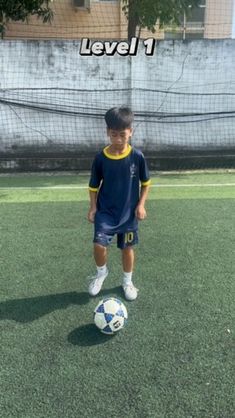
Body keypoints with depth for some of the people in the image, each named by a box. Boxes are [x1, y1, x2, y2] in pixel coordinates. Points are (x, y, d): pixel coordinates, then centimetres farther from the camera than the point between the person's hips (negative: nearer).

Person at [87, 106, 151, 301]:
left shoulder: (137, 156, -10)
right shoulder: (101, 157, -8)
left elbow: (145, 182, 2)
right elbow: (94, 185, 3)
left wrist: (141, 204, -5)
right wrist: (93, 207, -4)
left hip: (129, 212, 0)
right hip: (105, 211, 0)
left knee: (127, 248, 11)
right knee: (99, 245, -12)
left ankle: (127, 281, 34)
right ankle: (102, 272, 19)